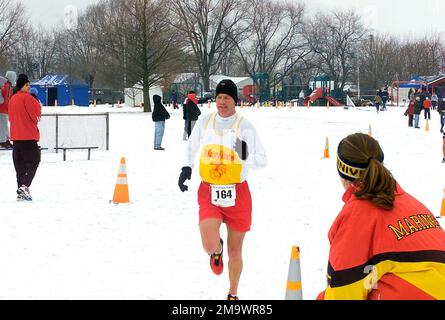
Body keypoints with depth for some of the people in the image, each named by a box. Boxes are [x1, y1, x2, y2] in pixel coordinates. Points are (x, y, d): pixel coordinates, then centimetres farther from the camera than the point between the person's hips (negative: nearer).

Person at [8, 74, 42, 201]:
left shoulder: (12, 99, 13)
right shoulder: (27, 98, -11)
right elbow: (37, 114, -10)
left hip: (15, 136, 8)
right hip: (28, 136, -8)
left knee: (19, 163, 9)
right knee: (33, 161, -3)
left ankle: (20, 193, 8)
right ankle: (24, 186, -18)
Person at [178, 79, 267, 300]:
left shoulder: (245, 127, -5)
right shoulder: (204, 122, 3)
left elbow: (262, 161, -1)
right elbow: (192, 147, 22)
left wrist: (246, 157, -21)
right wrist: (186, 168, 7)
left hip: (237, 194, -1)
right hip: (209, 192, 1)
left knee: (235, 251, 8)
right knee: (210, 246, -19)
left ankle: (233, 294, 33)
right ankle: (217, 251, 21)